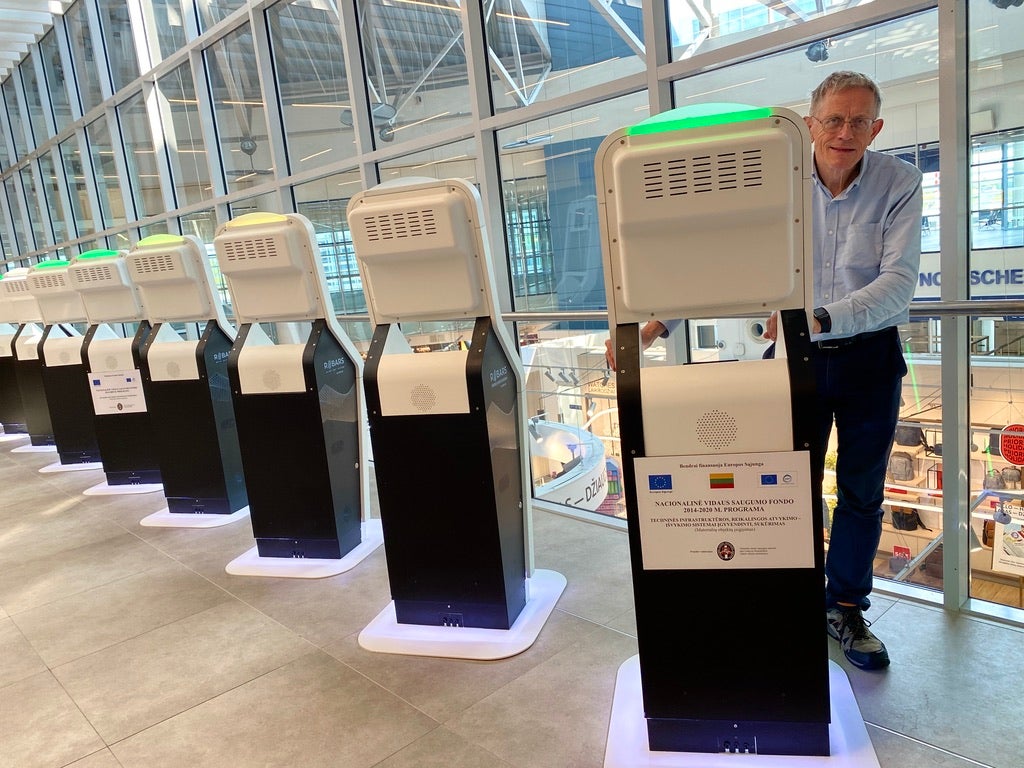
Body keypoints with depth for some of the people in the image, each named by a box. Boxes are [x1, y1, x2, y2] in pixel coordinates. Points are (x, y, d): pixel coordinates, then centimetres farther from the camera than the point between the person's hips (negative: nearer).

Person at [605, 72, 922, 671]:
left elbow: (899, 281, -18)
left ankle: (847, 607, 30)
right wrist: (658, 321, -24)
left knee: (862, 491, 11)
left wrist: (820, 318, -34)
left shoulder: (900, 183, -8)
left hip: (870, 357, 1)